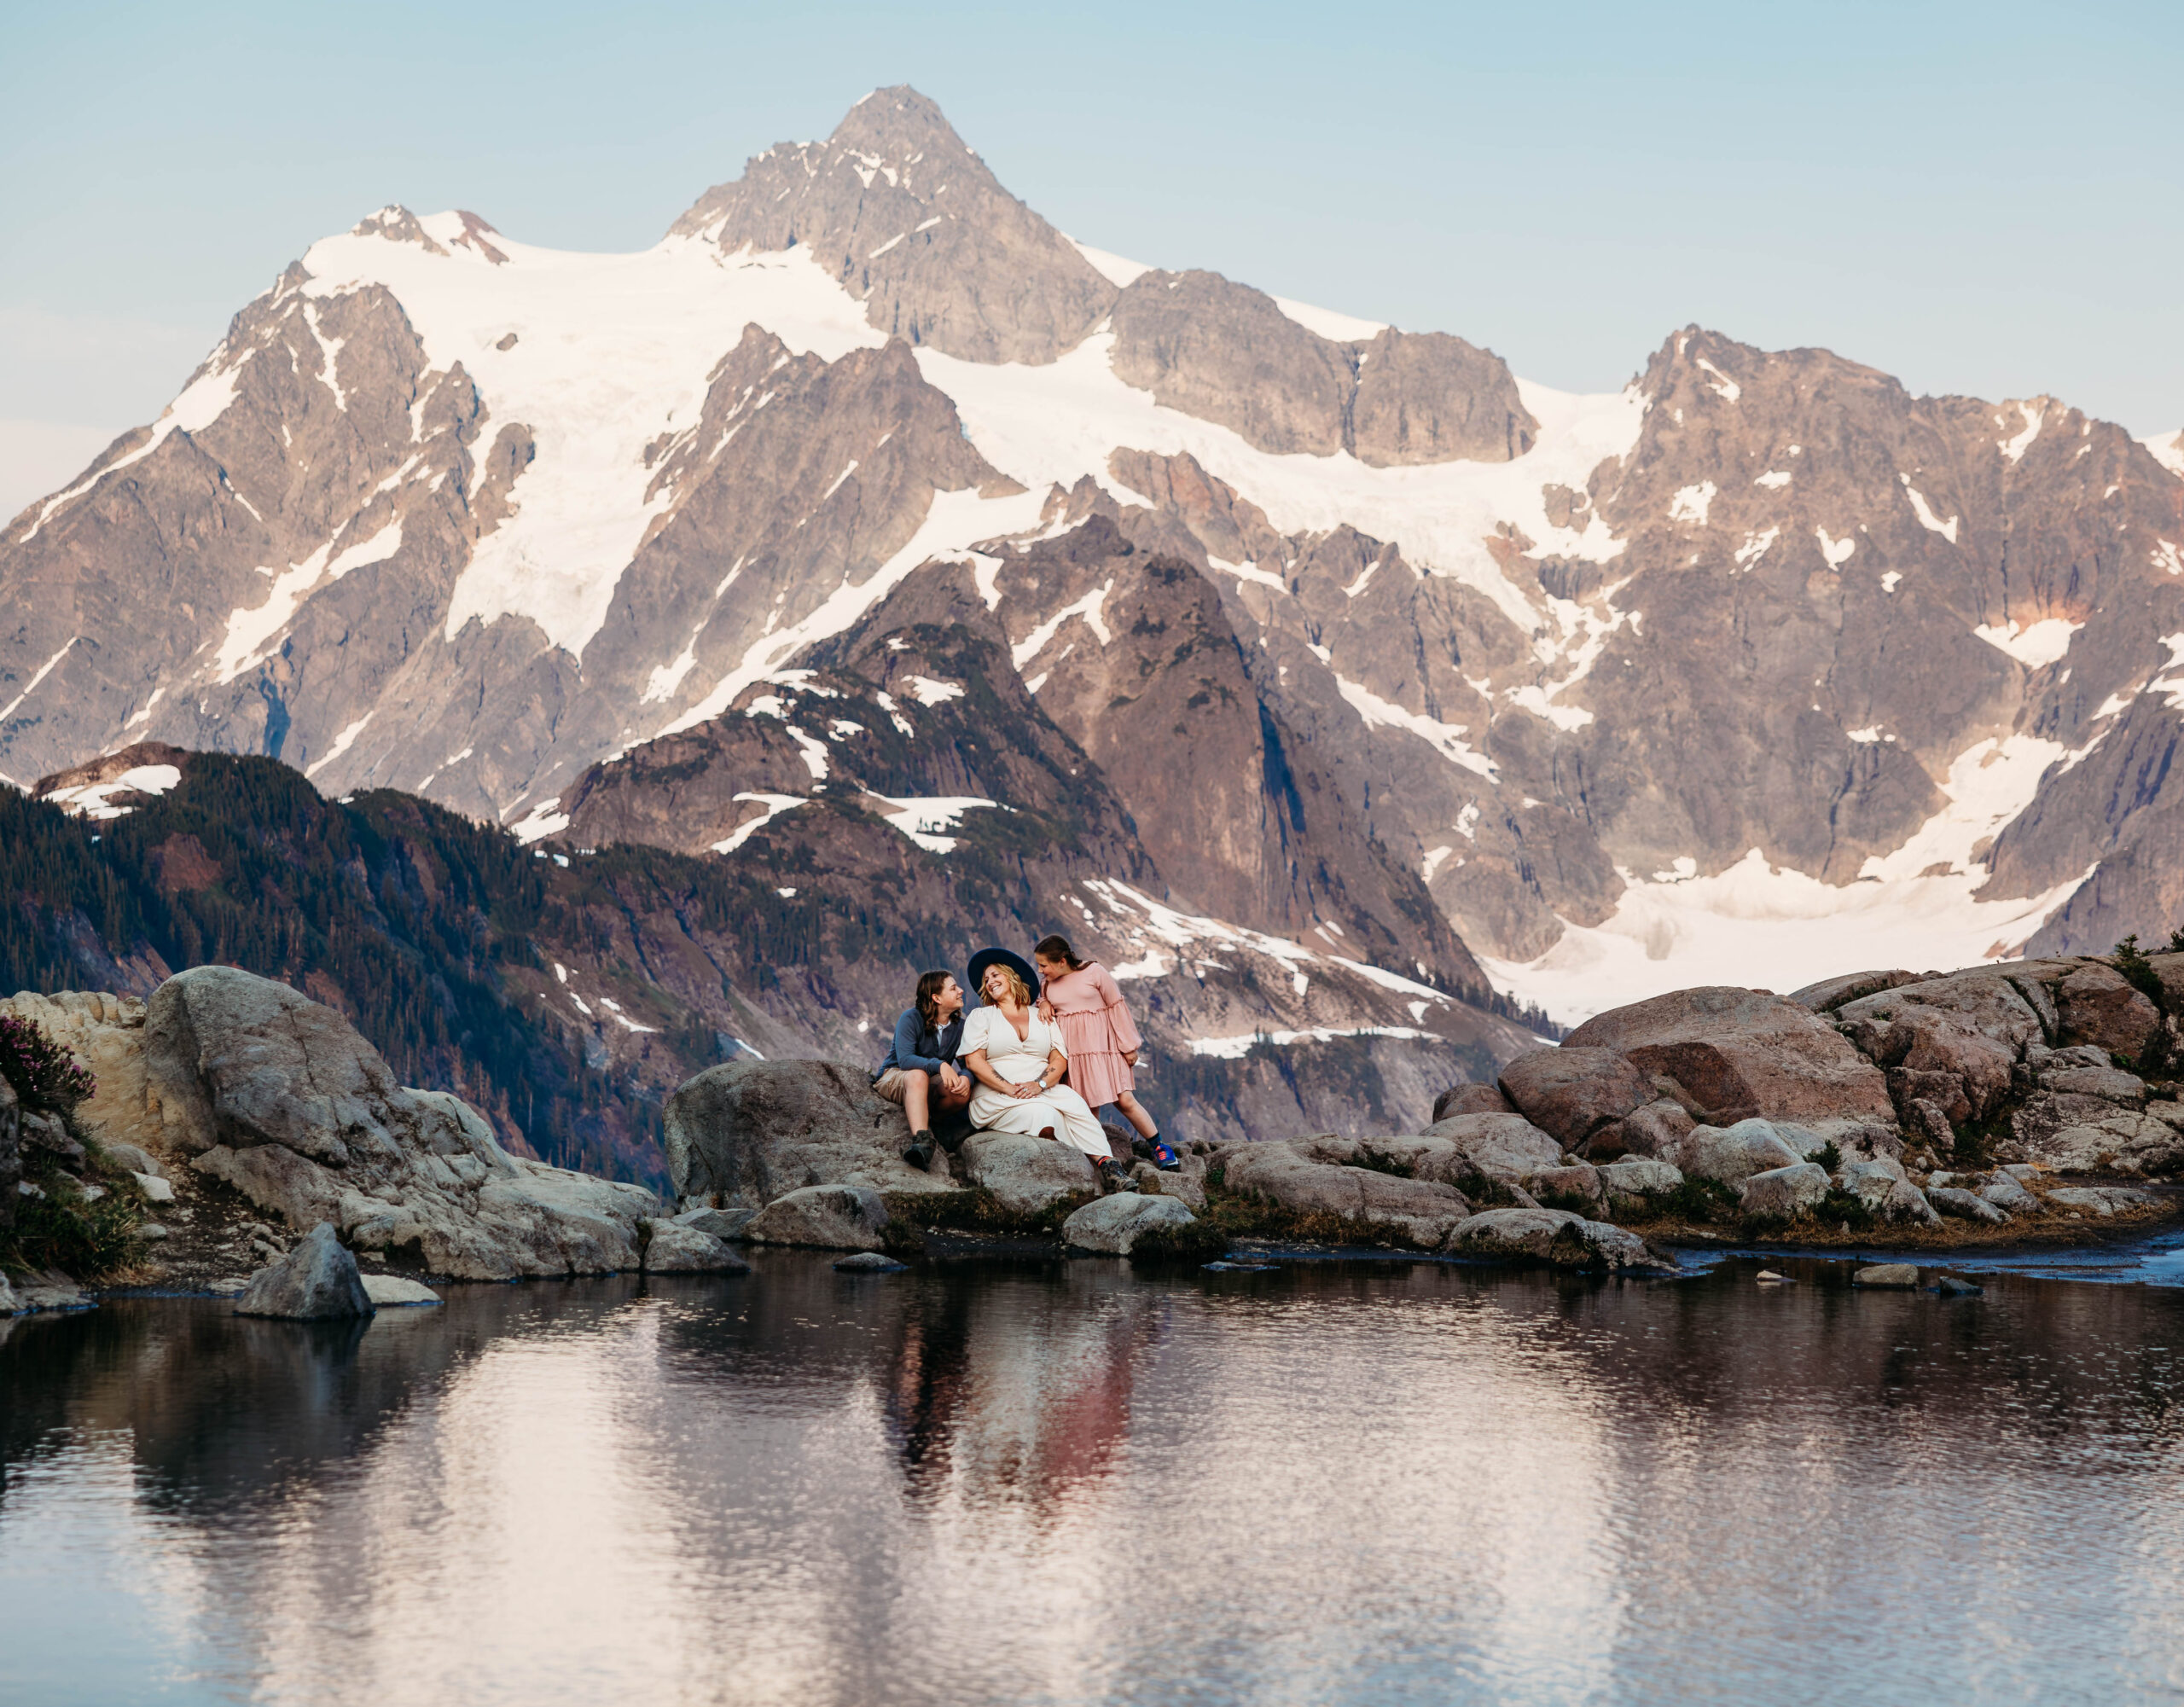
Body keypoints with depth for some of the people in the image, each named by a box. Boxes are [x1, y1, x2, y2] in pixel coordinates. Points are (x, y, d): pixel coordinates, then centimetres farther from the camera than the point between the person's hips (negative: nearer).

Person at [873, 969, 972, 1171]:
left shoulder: (959, 1026, 0)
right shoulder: (912, 1018, -13)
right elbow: (905, 1060, -26)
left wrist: (966, 1077, -31)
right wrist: (940, 1065, -40)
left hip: (932, 1083, 4)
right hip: (894, 1077, -4)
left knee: (963, 1093, -29)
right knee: (918, 1075, -41)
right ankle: (922, 1141, -56)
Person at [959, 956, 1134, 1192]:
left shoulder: (1042, 1017, 18)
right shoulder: (980, 1016, 12)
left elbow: (1060, 1060, 8)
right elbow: (974, 1061, -2)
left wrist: (1039, 1084, -14)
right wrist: (1010, 1089, -16)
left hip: (1044, 1091, 2)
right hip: (996, 1096, -2)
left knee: (1075, 1105, -31)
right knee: (1045, 1116, -34)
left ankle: (1107, 1166, -42)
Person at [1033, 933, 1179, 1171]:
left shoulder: (1094, 972, -5)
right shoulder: (1047, 983, 7)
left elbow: (1116, 1007, 0)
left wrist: (1128, 1046, 1)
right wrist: (1043, 1003, 2)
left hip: (1102, 1047, -3)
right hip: (1071, 1051, 3)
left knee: (1125, 1100, -7)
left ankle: (1159, 1148, 4)